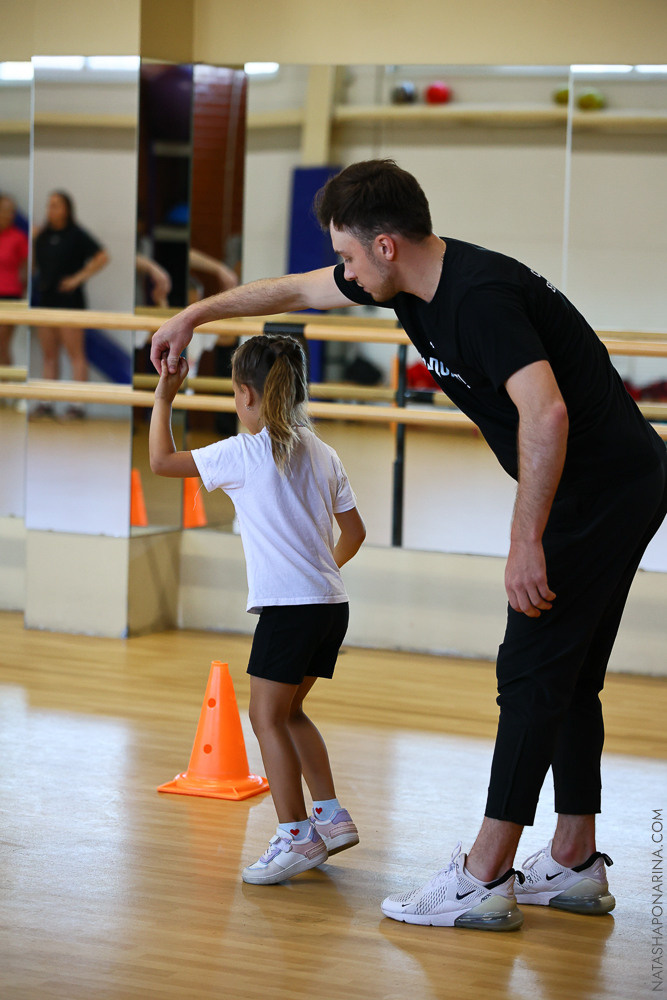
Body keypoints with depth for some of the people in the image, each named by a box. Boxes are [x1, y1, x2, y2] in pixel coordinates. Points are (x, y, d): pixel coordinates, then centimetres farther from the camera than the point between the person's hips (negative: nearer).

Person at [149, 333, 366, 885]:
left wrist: (164, 396, 10)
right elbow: (355, 531, 16)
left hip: (289, 604, -8)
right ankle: (332, 816, 19)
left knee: (268, 716, -2)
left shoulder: (244, 453, -8)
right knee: (289, 711, 19)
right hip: (331, 601, 8)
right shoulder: (323, 454, 11)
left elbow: (162, 460, 0)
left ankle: (295, 836, -6)